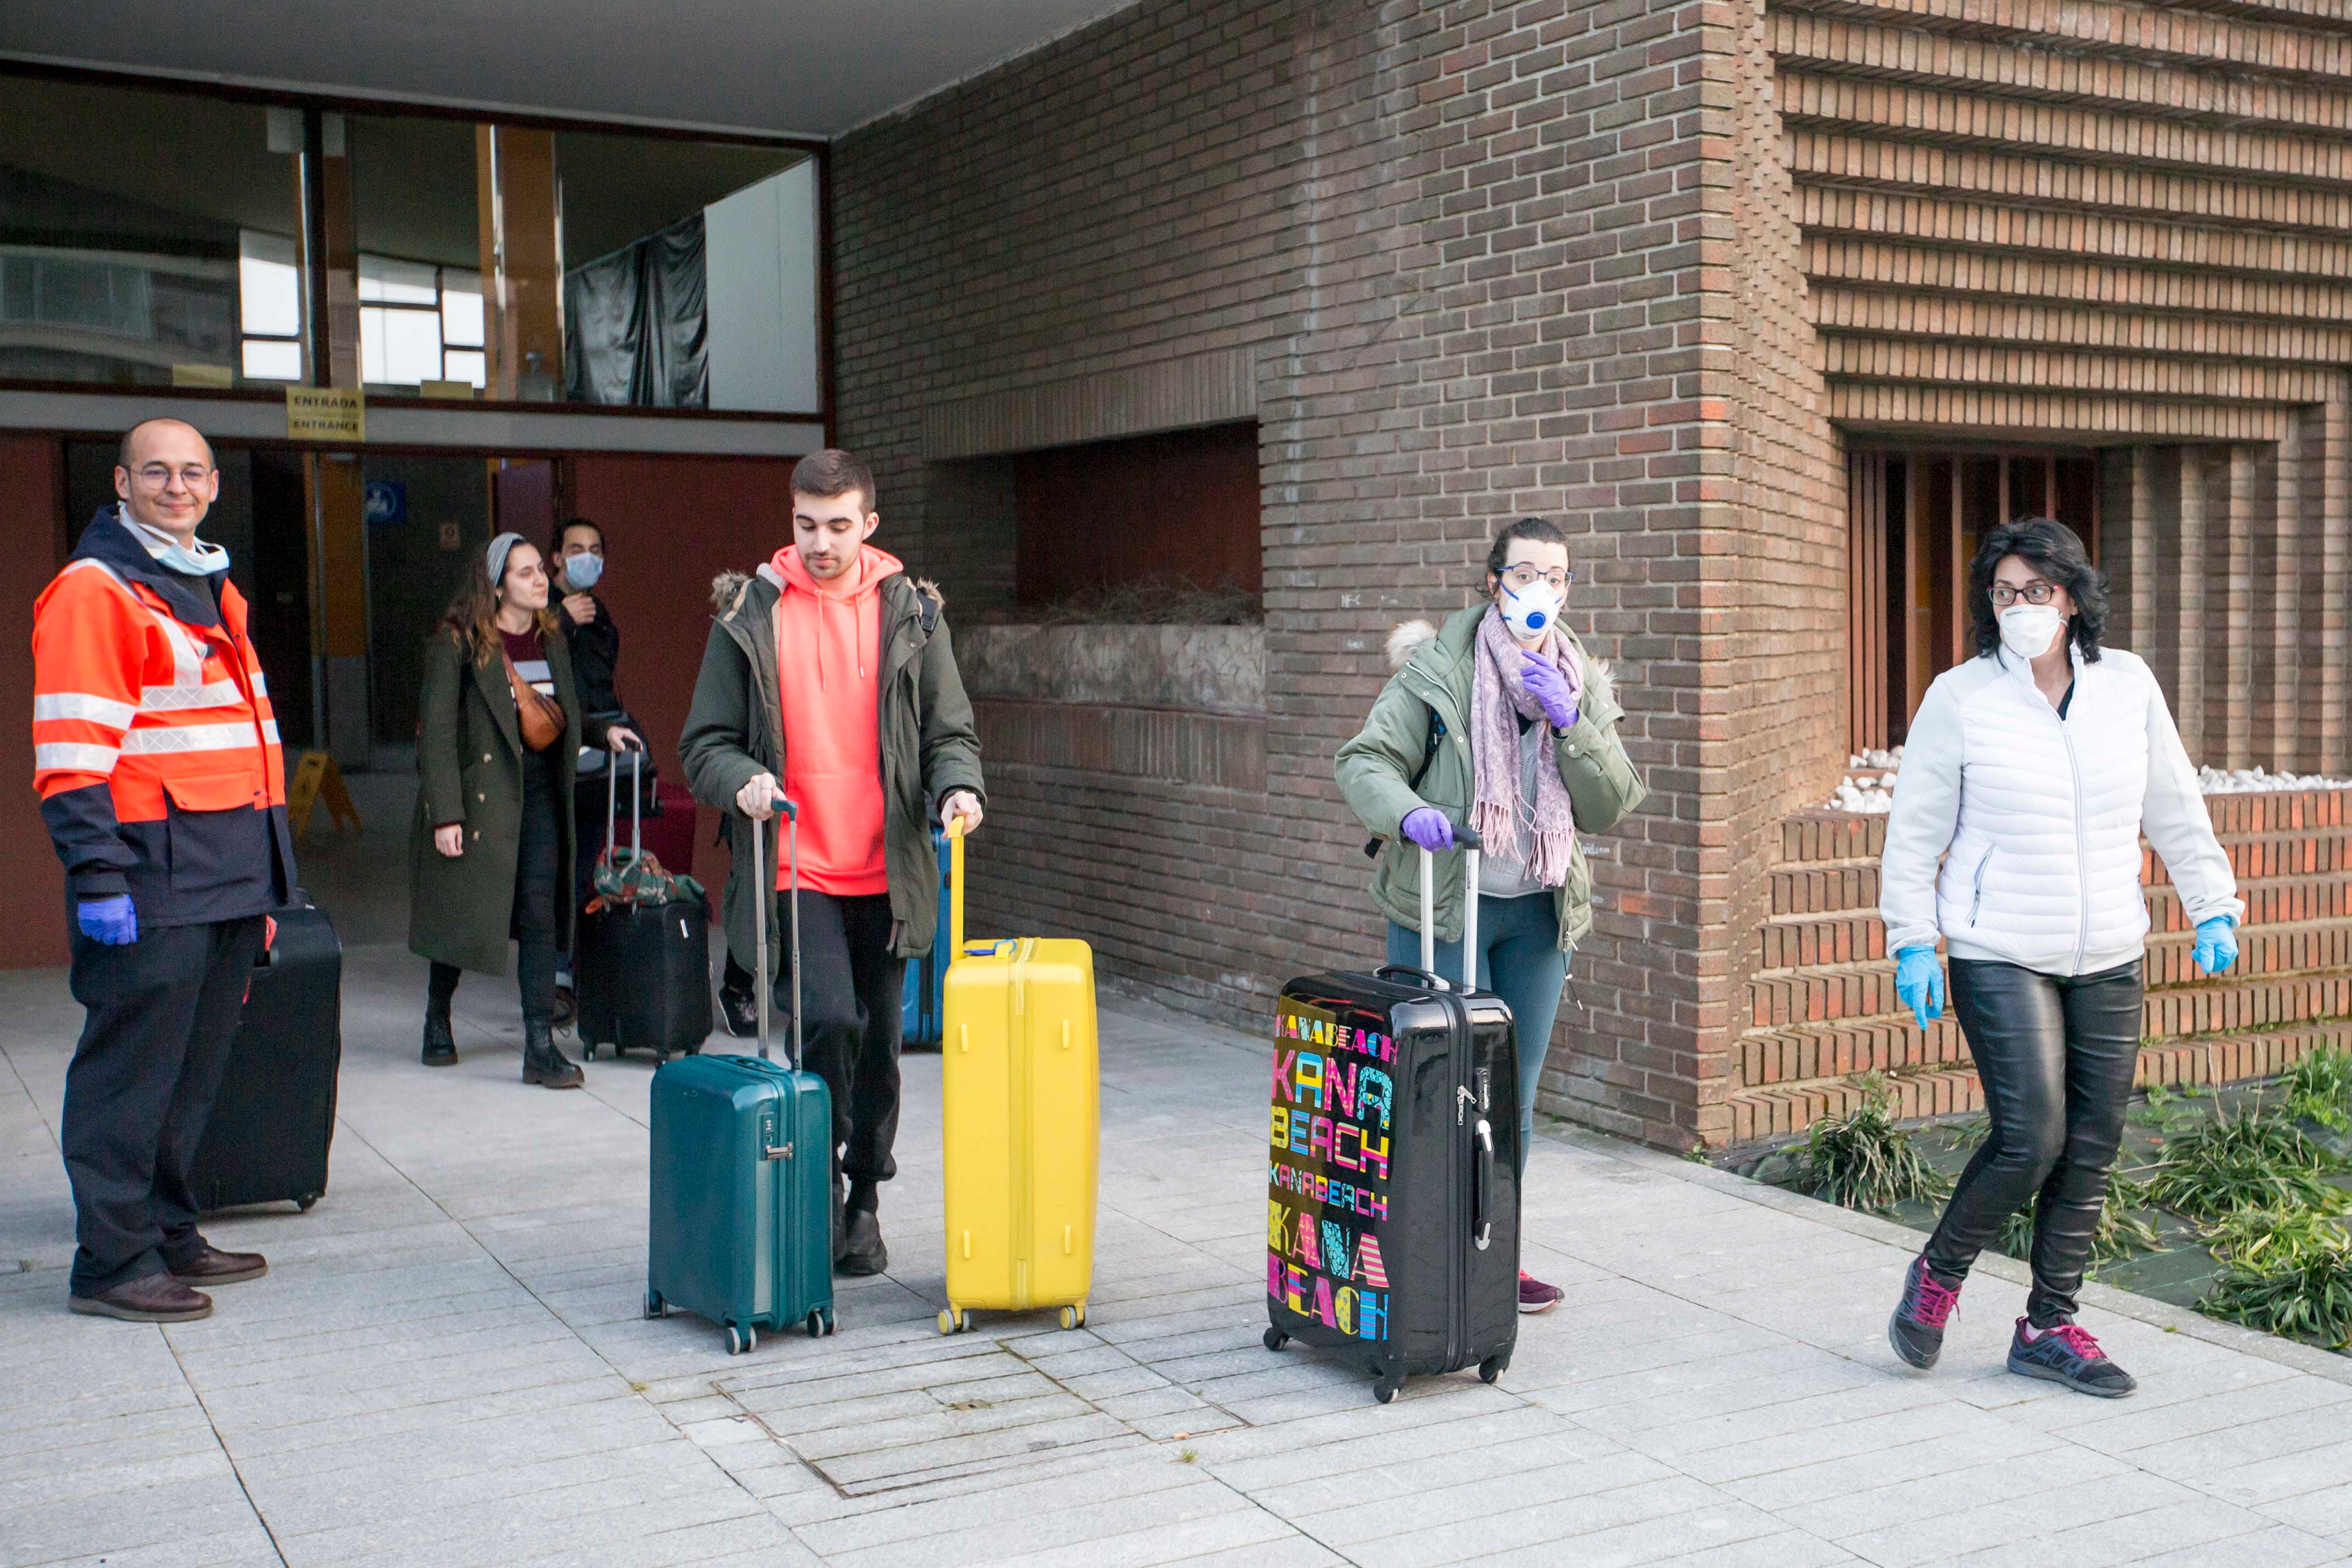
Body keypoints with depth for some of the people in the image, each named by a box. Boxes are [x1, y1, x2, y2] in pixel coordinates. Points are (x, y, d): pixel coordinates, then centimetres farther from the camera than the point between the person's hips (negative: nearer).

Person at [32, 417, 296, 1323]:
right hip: (153, 868, -9)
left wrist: (265, 872, 22)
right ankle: (112, 1264, 4)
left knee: (196, 1068, 14)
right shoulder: (94, 589, -7)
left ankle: (168, 1235, 25)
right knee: (134, 1067, -3)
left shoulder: (215, 588, 20)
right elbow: (72, 748, -14)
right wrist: (97, 874, -20)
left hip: (230, 872, 9)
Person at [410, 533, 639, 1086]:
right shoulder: (458, 642, -9)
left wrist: (603, 730, 5)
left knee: (539, 917, -2)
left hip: (540, 796, 5)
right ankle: (437, 1022, 32)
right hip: (480, 794, -4)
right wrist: (444, 815, -16)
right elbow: (438, 730, -12)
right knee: (464, 912, 8)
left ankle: (540, 1047, -2)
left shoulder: (550, 640, 10)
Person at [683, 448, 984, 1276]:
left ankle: (861, 1206, 28)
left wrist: (956, 785, -13)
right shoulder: (749, 612, 3)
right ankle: (820, 1181, 3)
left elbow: (950, 729, 9)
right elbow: (706, 741, 5)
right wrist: (742, 782, -17)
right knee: (830, 1020, -19)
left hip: (887, 873, 2)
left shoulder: (910, 611, 6)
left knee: (877, 1046, 10)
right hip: (794, 868, -2)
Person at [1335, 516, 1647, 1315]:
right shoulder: (1437, 670, -7)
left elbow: (1614, 805, -1)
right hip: (1442, 906, -5)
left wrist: (1570, 724, -16)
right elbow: (1366, 760, -9)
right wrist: (1407, 811, -30)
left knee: (1515, 1097, 12)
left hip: (1540, 912, 5)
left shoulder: (1585, 683, 6)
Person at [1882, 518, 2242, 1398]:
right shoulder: (1960, 698, -5)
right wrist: (1912, 943, -5)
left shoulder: (2128, 686, 5)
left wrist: (2213, 907, 9)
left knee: (2093, 1147, 5)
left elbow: (2176, 810, 13)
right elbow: (1916, 830, -1)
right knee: (2032, 1136, -12)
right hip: (2000, 955, -4)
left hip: (2108, 960, 4)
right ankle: (1938, 1275, 13)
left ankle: (2049, 1326, 19)